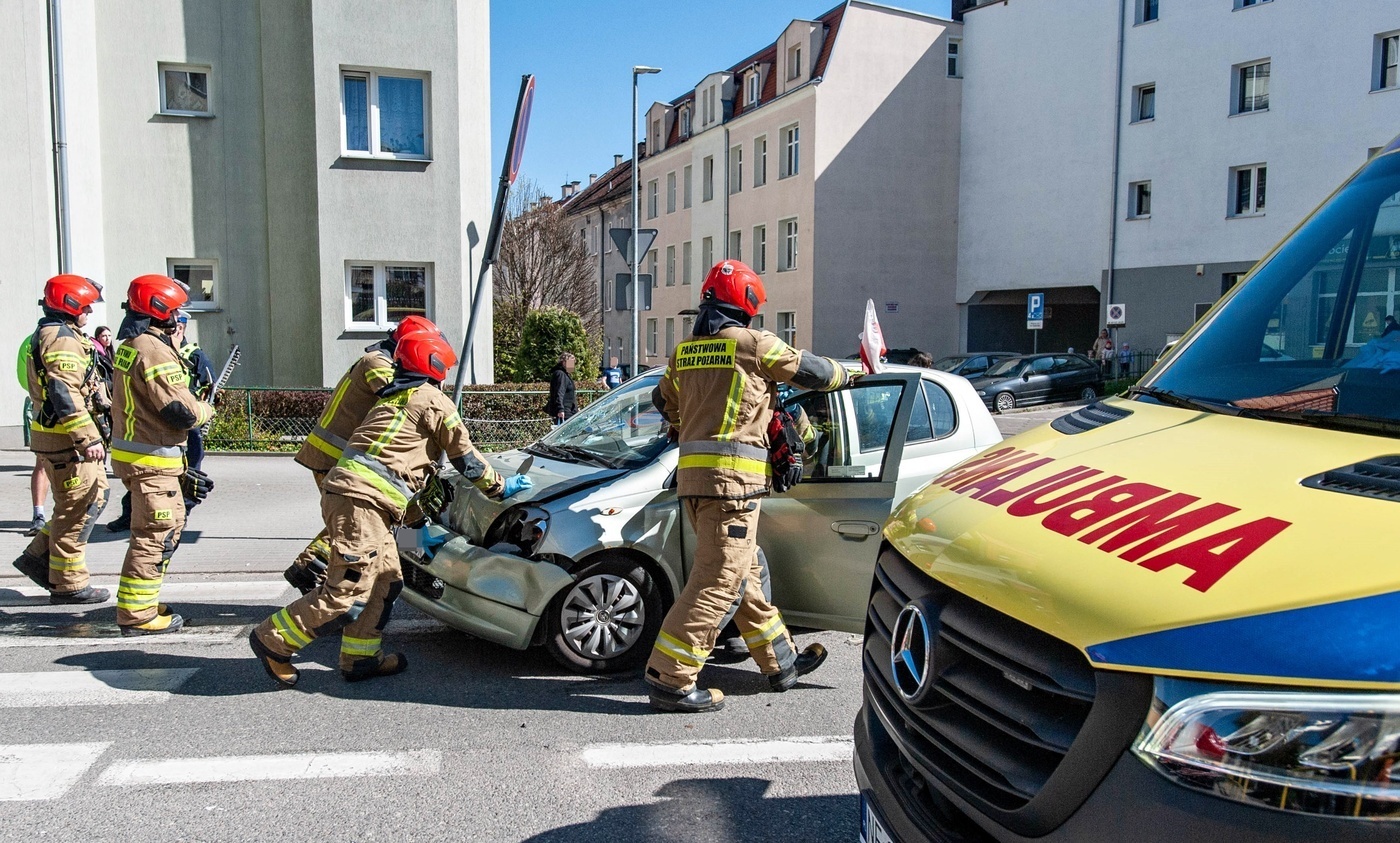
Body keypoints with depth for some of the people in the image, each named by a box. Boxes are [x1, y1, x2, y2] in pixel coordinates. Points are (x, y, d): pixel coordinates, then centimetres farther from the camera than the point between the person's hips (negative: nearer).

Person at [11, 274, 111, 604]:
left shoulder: (50, 334, 18)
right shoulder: (62, 339, -16)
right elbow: (65, 395, -26)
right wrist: (88, 439, -29)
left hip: (59, 436, 10)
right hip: (65, 439, -10)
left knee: (94, 496, 17)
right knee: (77, 509, -2)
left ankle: (39, 556, 20)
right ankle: (68, 583, 7)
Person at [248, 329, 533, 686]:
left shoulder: (393, 399, 28)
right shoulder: (433, 400, 1)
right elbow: (466, 459, 4)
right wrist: (502, 487, 18)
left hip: (346, 492, 10)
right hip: (362, 501, -10)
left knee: (386, 582, 15)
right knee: (347, 592, -7)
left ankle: (360, 657, 18)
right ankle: (273, 640, 2)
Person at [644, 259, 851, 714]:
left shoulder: (683, 352, 14)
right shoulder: (754, 343, -4)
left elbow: (663, 402, 28)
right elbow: (812, 370, 5)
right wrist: (844, 374, 26)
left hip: (692, 473, 8)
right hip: (732, 476, -8)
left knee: (746, 573, 16)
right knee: (718, 580, -6)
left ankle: (781, 662, 28)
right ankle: (669, 679, -6)